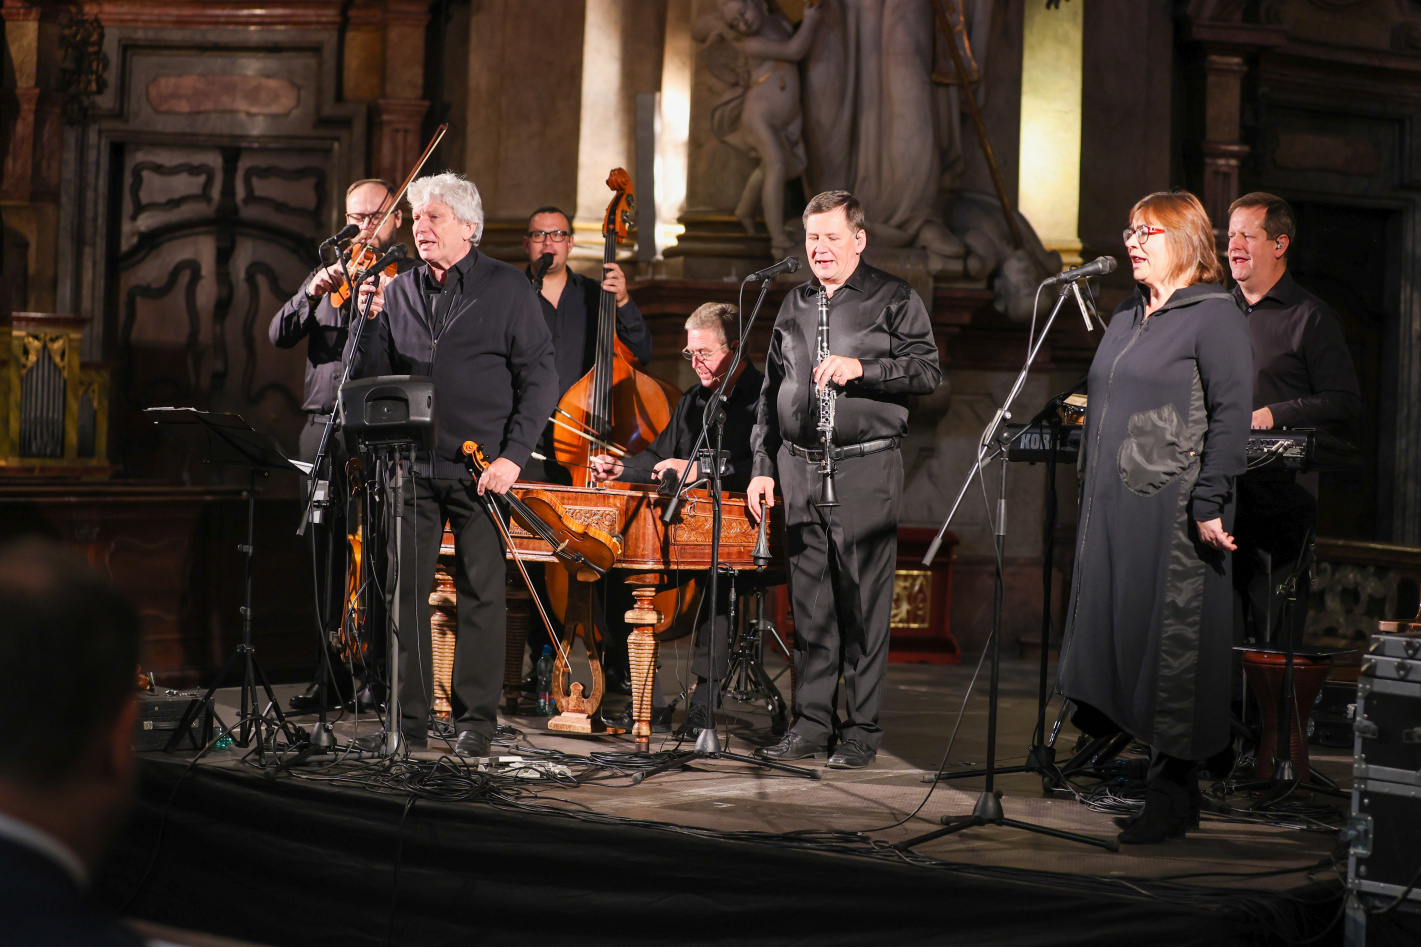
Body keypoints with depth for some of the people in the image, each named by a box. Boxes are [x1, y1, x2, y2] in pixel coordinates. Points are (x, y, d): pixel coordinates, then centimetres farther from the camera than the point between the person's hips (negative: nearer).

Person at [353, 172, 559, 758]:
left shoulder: (507, 289, 2)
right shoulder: (399, 292, 12)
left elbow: (539, 377, -2)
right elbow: (372, 378, 10)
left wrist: (513, 456, -10)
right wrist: (369, 323, -6)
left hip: (481, 467, -3)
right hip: (411, 465, 3)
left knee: (481, 592, 1)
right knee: (405, 589, 2)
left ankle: (475, 720, 9)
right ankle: (407, 720, 9)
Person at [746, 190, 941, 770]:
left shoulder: (893, 299, 1)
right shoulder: (794, 305, 17)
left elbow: (928, 371, -7)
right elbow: (772, 390, 20)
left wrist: (861, 367, -19)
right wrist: (762, 466, 14)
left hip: (865, 467, -5)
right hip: (799, 467, 5)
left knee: (863, 604, -4)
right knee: (810, 604, 8)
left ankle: (861, 729, 2)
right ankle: (812, 723, 15)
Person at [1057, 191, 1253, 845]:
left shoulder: (1215, 316, -7)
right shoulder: (1126, 318, 18)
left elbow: (1231, 412, -13)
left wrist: (1209, 504, -20)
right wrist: (1089, 493, 19)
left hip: (1173, 513, -8)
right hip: (1113, 508, 8)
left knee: (1170, 643, -3)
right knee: (1110, 631, 7)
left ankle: (1172, 795, 4)